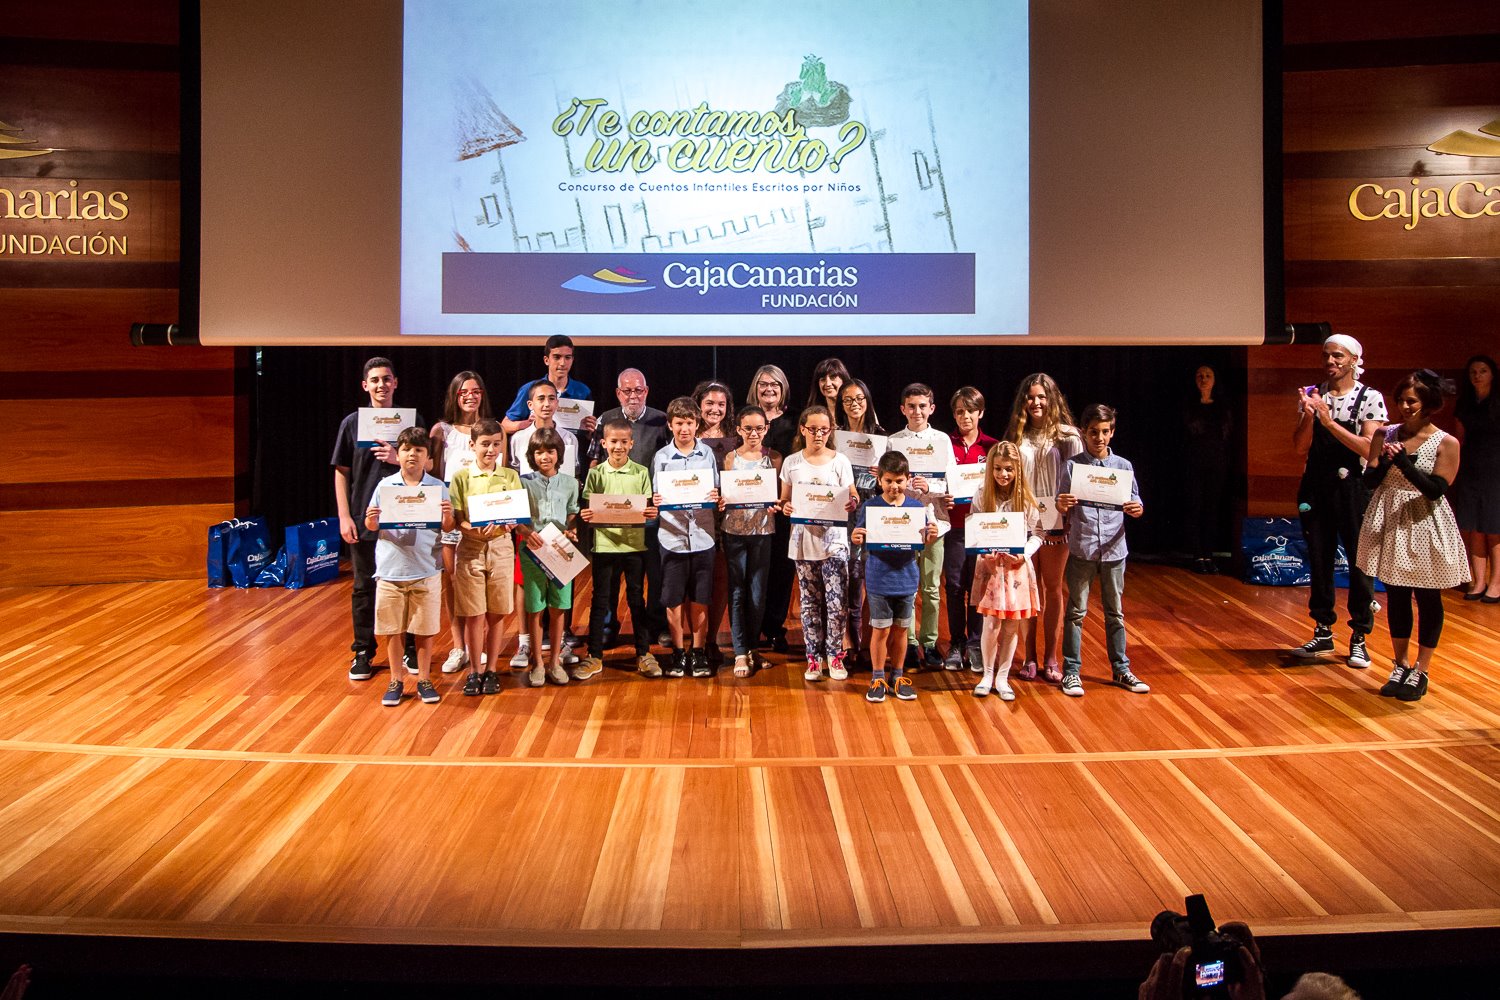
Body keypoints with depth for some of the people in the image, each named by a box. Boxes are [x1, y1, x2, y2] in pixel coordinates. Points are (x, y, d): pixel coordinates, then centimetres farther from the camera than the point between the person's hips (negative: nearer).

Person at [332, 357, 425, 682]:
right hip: (364, 518, 0)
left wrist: (399, 459, -14)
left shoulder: (412, 420, 3)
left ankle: (410, 648, 20)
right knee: (365, 586, 8)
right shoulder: (353, 422, 2)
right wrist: (344, 517, -4)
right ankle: (363, 652, 17)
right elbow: (341, 472, 3)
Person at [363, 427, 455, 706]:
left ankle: (424, 680, 22)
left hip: (426, 570, -1)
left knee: (425, 629, 8)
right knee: (394, 630, 9)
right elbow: (372, 526, 4)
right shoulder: (385, 486, 2)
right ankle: (396, 681, 22)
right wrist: (371, 521, -18)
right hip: (391, 568, 1)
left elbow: (448, 528, 0)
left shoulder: (438, 487, 0)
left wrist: (448, 516, -21)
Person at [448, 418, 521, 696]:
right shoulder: (461, 477, 1)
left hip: (501, 546, 1)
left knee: (496, 613, 5)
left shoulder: (510, 477, 6)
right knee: (473, 614, 2)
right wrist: (472, 529, -24)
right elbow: (456, 519, -4)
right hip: (470, 548, -1)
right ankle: (474, 671, 14)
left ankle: (491, 670, 17)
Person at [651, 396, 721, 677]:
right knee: (674, 599, 6)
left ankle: (699, 652, 21)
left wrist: (716, 499, -15)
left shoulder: (708, 454, 3)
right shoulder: (661, 457, 1)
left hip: (702, 536, 0)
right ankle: (679, 652, 20)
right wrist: (655, 502, -18)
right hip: (672, 536, 0)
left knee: (700, 599, 9)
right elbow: (655, 496, 2)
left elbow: (717, 495, 6)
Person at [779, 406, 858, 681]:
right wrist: (786, 508, -12)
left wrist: (852, 503, -19)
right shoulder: (791, 463, 5)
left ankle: (835, 655, 9)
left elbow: (851, 498, 4)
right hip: (804, 538, 1)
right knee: (810, 600, 7)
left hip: (834, 538, -1)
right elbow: (784, 500, 10)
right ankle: (814, 657, 16)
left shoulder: (840, 461, 1)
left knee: (836, 600, -5)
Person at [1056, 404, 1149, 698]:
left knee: (1115, 613, 11)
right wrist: (1062, 505, -21)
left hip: (1114, 549, 2)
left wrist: (1137, 510, -16)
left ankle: (1121, 669, 22)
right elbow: (1062, 508, 1)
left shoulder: (1123, 466, 5)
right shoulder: (1072, 466, 0)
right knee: (1077, 612, 3)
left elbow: (1134, 504, 7)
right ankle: (1071, 670, 11)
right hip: (1081, 549, -2)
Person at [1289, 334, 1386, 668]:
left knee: (1359, 562, 1)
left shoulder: (1370, 398, -4)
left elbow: (1370, 448, -15)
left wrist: (1329, 422, -21)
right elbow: (1300, 447, 1)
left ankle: (1358, 638, 12)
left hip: (1352, 489, -3)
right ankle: (1323, 632, 21)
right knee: (1318, 561, 10)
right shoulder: (1312, 395, 6)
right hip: (1315, 489, 4)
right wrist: (1308, 415, -16)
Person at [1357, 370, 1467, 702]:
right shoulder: (1386, 435, 2)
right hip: (1390, 525, 3)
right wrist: (1385, 462, -20)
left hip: (1425, 527, -3)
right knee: (1395, 596, 10)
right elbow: (1369, 480, -1)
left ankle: (1420, 671, 18)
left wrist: (1405, 464, -26)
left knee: (1428, 599, 6)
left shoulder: (1446, 443, -7)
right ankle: (1400, 666, 23)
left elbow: (1436, 490, -15)